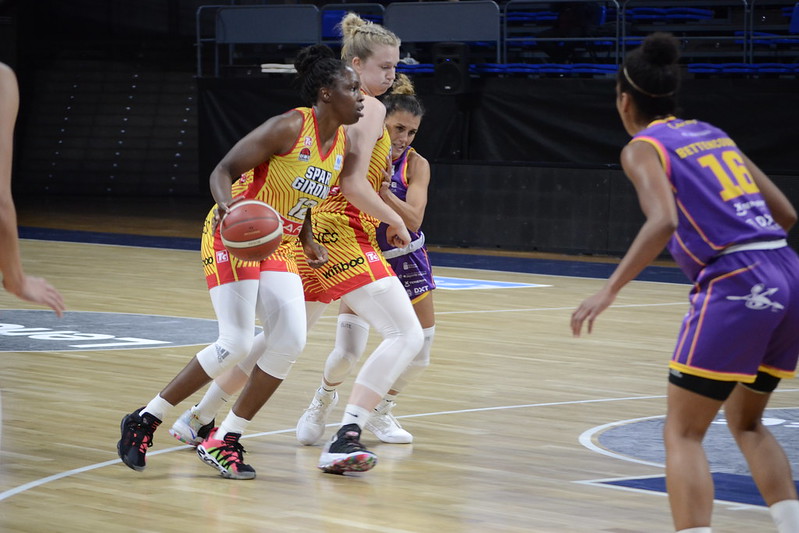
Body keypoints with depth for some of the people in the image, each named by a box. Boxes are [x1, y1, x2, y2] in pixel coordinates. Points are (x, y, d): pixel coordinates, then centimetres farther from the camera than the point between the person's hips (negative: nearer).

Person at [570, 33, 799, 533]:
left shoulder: (643, 148, 3)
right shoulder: (714, 134, 21)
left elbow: (663, 221, -17)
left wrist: (609, 291, -17)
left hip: (736, 284, -7)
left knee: (683, 432, 2)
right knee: (747, 422, 24)